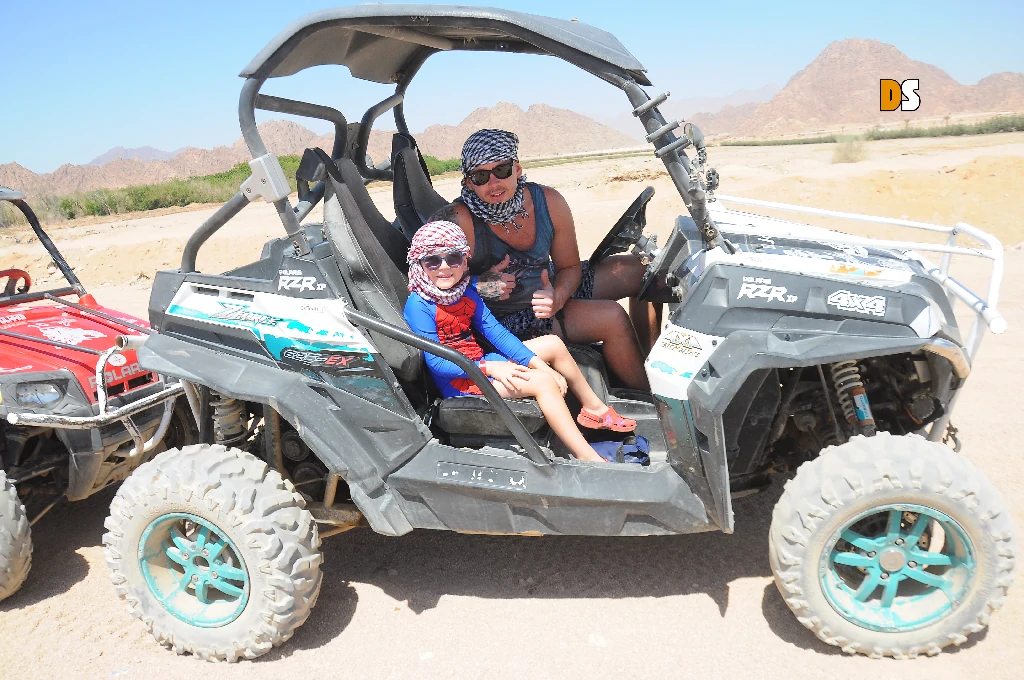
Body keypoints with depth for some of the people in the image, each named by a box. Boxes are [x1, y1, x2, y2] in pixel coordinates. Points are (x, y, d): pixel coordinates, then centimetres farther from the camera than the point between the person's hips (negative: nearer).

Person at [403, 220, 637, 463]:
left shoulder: (466, 293, 3)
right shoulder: (419, 305, -18)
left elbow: (496, 332, 0)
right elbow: (436, 362, -21)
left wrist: (540, 364, -8)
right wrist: (489, 368, -26)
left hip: (482, 361, 8)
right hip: (459, 382, -8)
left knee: (553, 344, 7)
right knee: (542, 382, -23)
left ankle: (594, 408, 20)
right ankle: (587, 457, -24)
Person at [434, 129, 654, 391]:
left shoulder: (549, 202, -13)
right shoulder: (459, 221, -27)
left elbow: (569, 266, -2)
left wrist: (557, 297, -22)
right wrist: (479, 286, -31)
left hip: (552, 290, 6)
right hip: (508, 318, -6)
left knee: (641, 270, 2)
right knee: (611, 316, -24)